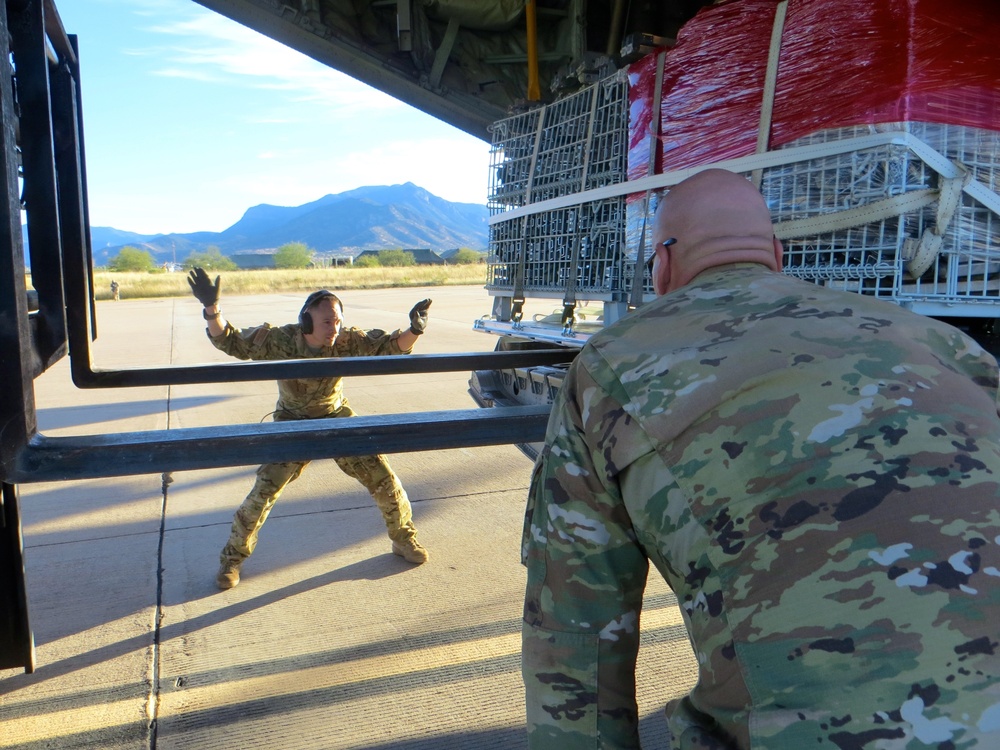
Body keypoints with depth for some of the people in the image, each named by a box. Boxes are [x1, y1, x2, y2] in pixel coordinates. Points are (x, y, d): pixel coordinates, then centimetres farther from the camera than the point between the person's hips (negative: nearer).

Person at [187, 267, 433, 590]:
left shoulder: (347, 341, -21)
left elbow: (390, 347, -18)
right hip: (293, 423, -1)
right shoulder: (279, 340, -23)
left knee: (383, 478, 0)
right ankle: (233, 556, 16)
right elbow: (229, 340, -20)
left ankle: (404, 539, 25)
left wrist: (413, 331, -38)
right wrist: (212, 308, -37)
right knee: (263, 492, -8)